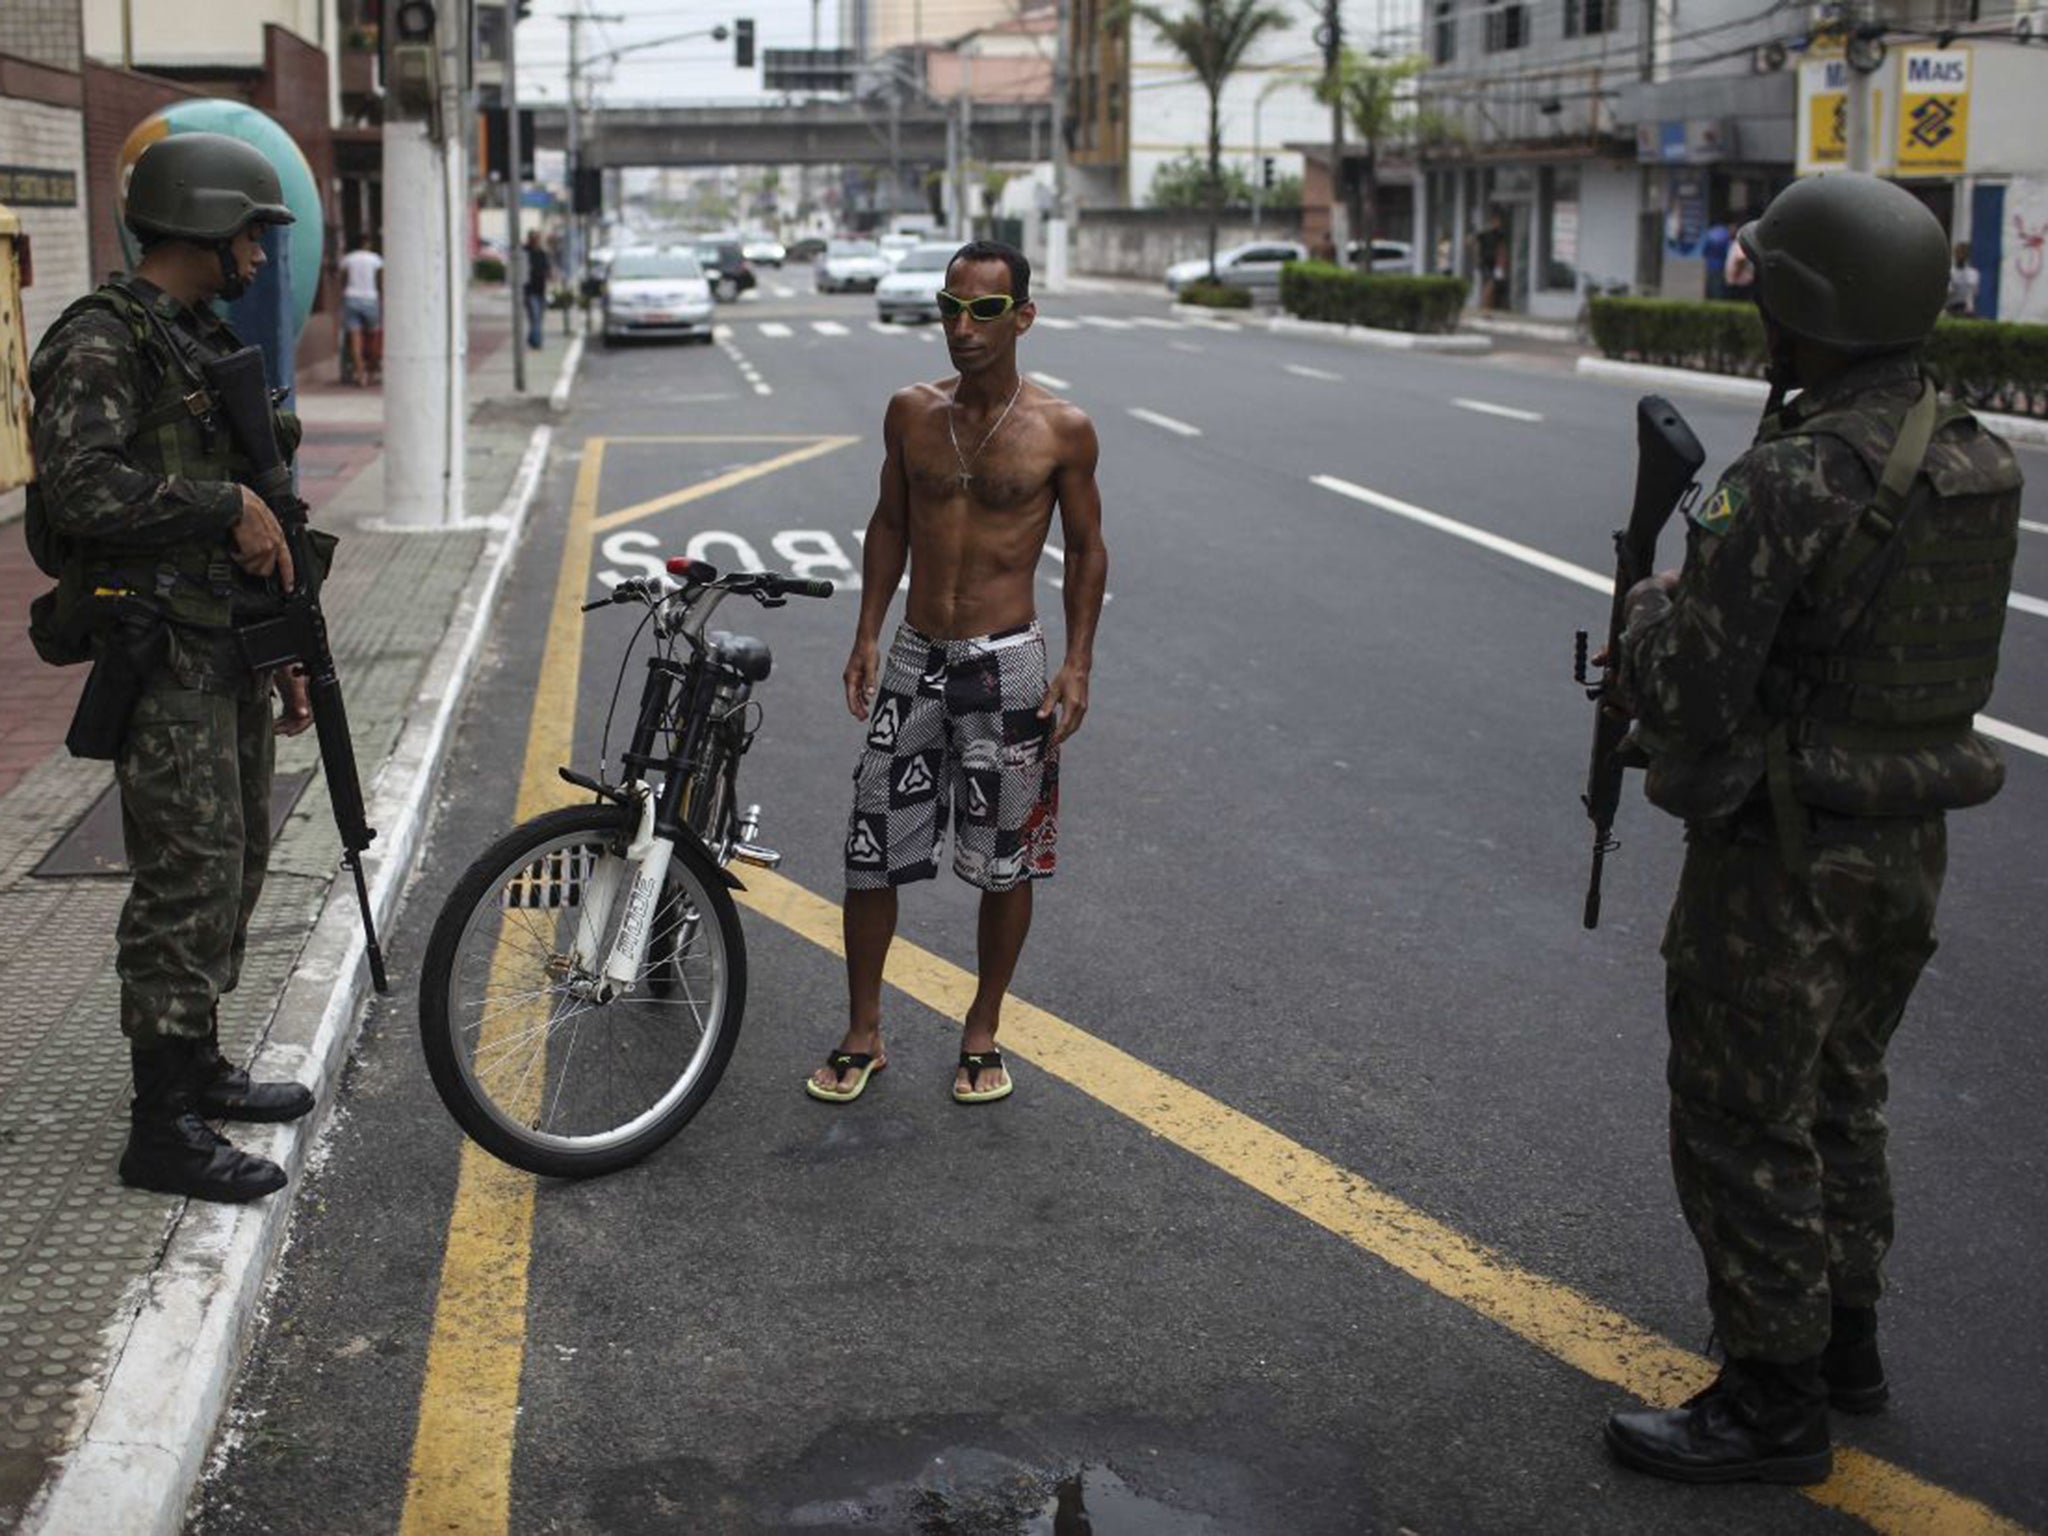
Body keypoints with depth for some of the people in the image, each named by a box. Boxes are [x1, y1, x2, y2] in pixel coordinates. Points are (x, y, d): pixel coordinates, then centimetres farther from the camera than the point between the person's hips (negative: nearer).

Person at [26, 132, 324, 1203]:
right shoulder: (102, 342, -12)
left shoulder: (208, 344, 18)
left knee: (234, 868, 16)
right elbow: (81, 486, -26)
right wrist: (229, 504, -21)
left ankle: (196, 1063, 30)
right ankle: (162, 1128, -3)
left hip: (229, 651, 10)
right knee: (190, 878, -9)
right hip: (160, 656, -10)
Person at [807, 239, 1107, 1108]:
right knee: (870, 853, 4)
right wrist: (867, 637, 6)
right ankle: (862, 1035, 20)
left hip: (1006, 662, -3)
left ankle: (983, 1035, 25)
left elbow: (1086, 551, 2)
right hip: (913, 656, 3)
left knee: (1005, 863, 6)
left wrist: (1078, 663, -5)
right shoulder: (912, 413, 2)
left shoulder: (1061, 430, -6)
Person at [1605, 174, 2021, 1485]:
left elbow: (1685, 694, -22)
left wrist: (1655, 610, -1)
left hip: (1784, 860, -8)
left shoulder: (1791, 483, -24)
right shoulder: (1981, 462, 2)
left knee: (1746, 1130, 5)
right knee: (1842, 1099, 24)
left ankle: (1773, 1404, 15)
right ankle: (1845, 1338, 38)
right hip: (1909, 842, 9)